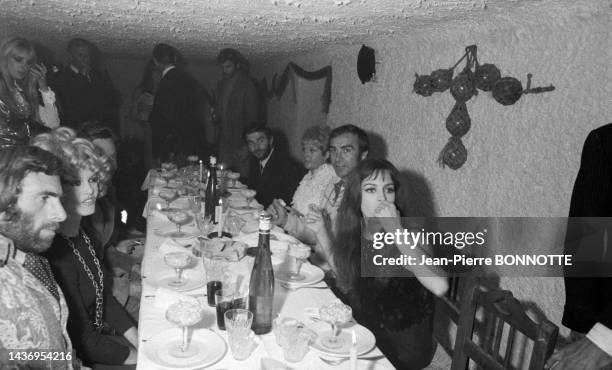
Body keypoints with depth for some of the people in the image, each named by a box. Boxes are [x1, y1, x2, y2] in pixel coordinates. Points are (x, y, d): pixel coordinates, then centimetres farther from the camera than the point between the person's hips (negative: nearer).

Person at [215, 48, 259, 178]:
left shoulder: (247, 85, -7)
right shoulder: (221, 84, 16)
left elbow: (252, 117, -11)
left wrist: (246, 146, -16)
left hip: (241, 143, -6)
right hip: (224, 142, 6)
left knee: (242, 179, -8)